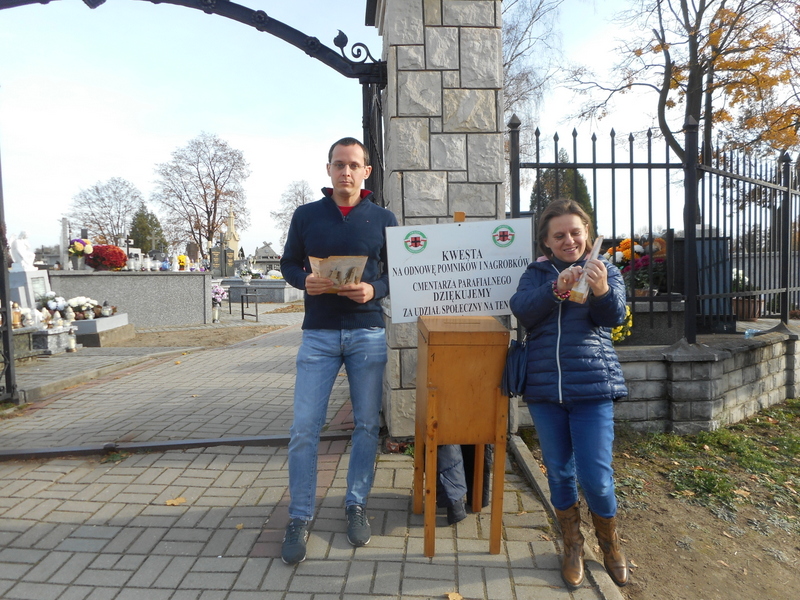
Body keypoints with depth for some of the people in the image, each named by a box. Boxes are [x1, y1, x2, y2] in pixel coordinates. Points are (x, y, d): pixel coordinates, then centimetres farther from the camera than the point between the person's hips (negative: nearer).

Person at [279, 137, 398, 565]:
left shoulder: (383, 219, 6)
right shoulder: (305, 216, 6)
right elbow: (288, 264, 11)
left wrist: (374, 289, -14)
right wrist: (305, 281, -11)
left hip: (368, 333, 1)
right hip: (318, 334, 0)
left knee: (367, 425, 8)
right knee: (304, 428, -1)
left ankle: (356, 505, 27)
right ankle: (299, 518, 16)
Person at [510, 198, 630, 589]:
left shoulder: (604, 270, 6)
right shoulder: (537, 273, 8)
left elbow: (614, 315, -11)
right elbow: (521, 310, -11)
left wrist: (601, 290, -32)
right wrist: (557, 288, -27)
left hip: (593, 386, -1)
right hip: (545, 388, 2)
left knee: (596, 476, -1)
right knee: (559, 472, 12)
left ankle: (609, 540, 31)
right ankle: (572, 543, 37)